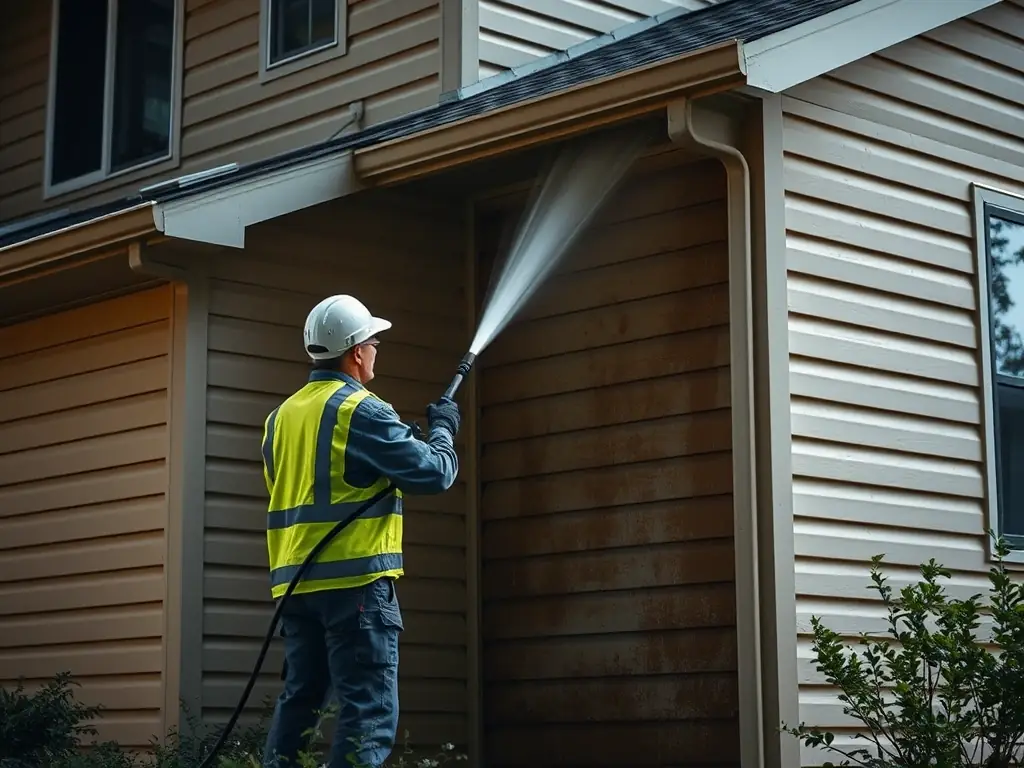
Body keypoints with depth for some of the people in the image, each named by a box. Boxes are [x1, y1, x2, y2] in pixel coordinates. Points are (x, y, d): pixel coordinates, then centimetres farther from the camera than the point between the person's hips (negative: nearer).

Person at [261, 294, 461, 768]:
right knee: (368, 712, -8)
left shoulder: (282, 416, 15)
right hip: (355, 580, -8)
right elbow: (433, 472, -10)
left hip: (296, 581, 8)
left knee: (298, 701, 13)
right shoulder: (361, 410, -9)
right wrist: (442, 430, 10)